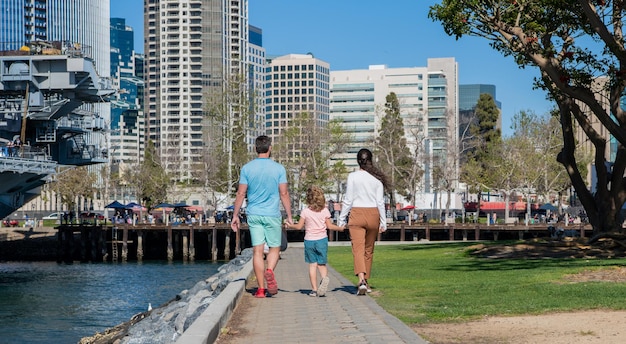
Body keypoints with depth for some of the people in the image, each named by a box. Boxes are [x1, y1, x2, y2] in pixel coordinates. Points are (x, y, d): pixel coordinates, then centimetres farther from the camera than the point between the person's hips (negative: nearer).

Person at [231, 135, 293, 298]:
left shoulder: (246, 168, 1)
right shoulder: (278, 168, -3)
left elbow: (241, 194, 1)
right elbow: (284, 194, -2)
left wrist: (235, 215, 8)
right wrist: (289, 216, 4)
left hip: (253, 215, 1)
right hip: (272, 215, -1)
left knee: (257, 250, 3)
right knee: (274, 248, 11)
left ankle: (261, 288, 1)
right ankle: (270, 271, -19)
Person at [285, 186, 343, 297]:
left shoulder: (305, 211, -5)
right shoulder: (325, 211, -1)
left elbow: (299, 226, -1)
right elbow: (329, 226, 2)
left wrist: (290, 225, 18)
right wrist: (340, 228, 18)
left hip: (309, 240, -1)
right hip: (322, 240, 1)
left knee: (312, 265, 4)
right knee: (322, 264, 8)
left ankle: (314, 289, 1)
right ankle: (324, 278, -25)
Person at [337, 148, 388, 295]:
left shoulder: (353, 176, -5)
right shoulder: (377, 178, 1)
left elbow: (348, 200, -4)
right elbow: (380, 202, 2)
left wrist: (341, 219, 4)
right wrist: (383, 222, 7)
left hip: (357, 213, -3)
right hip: (373, 214, 3)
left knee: (358, 248, -8)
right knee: (369, 250, 15)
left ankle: (361, 280, -28)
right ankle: (366, 282, 23)